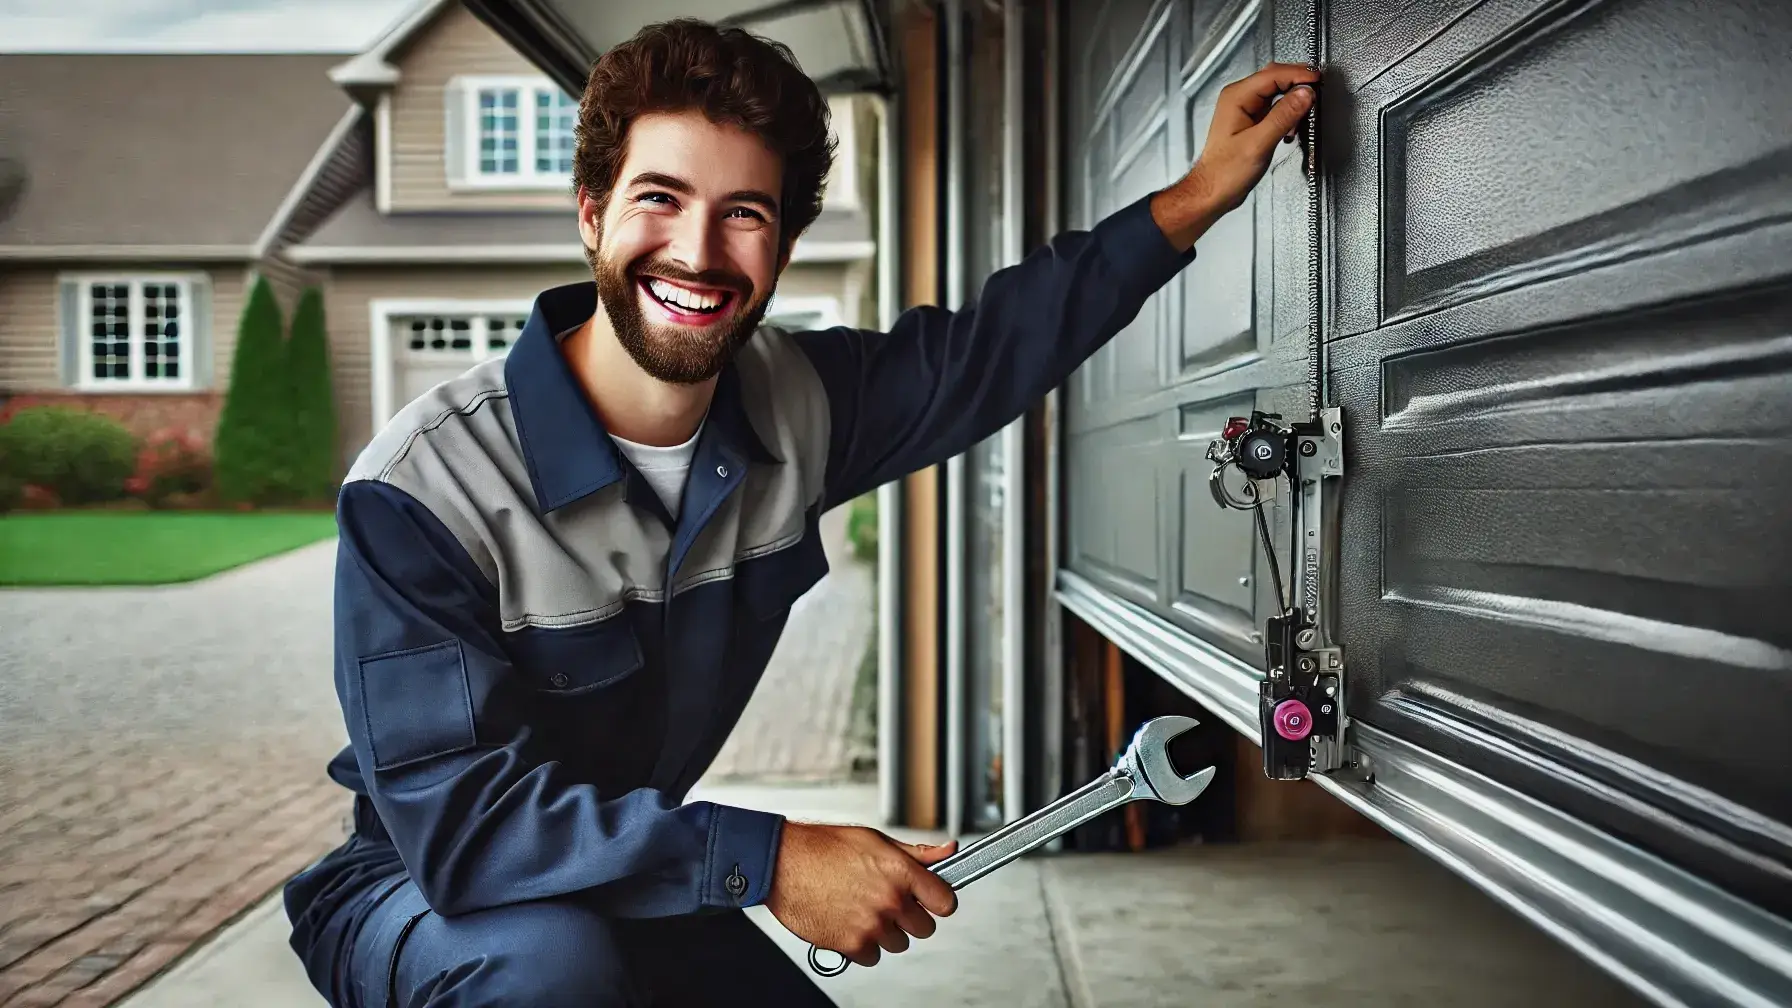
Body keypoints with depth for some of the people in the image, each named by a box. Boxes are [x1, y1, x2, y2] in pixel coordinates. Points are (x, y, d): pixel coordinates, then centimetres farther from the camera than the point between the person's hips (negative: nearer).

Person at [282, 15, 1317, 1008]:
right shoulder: (423, 486, -28)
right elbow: (457, 820, -32)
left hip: (637, 880, 6)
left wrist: (1198, 196, 3)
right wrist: (767, 859, -35)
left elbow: (983, 347, 6)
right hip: (416, 896, -5)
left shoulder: (793, 405, -10)